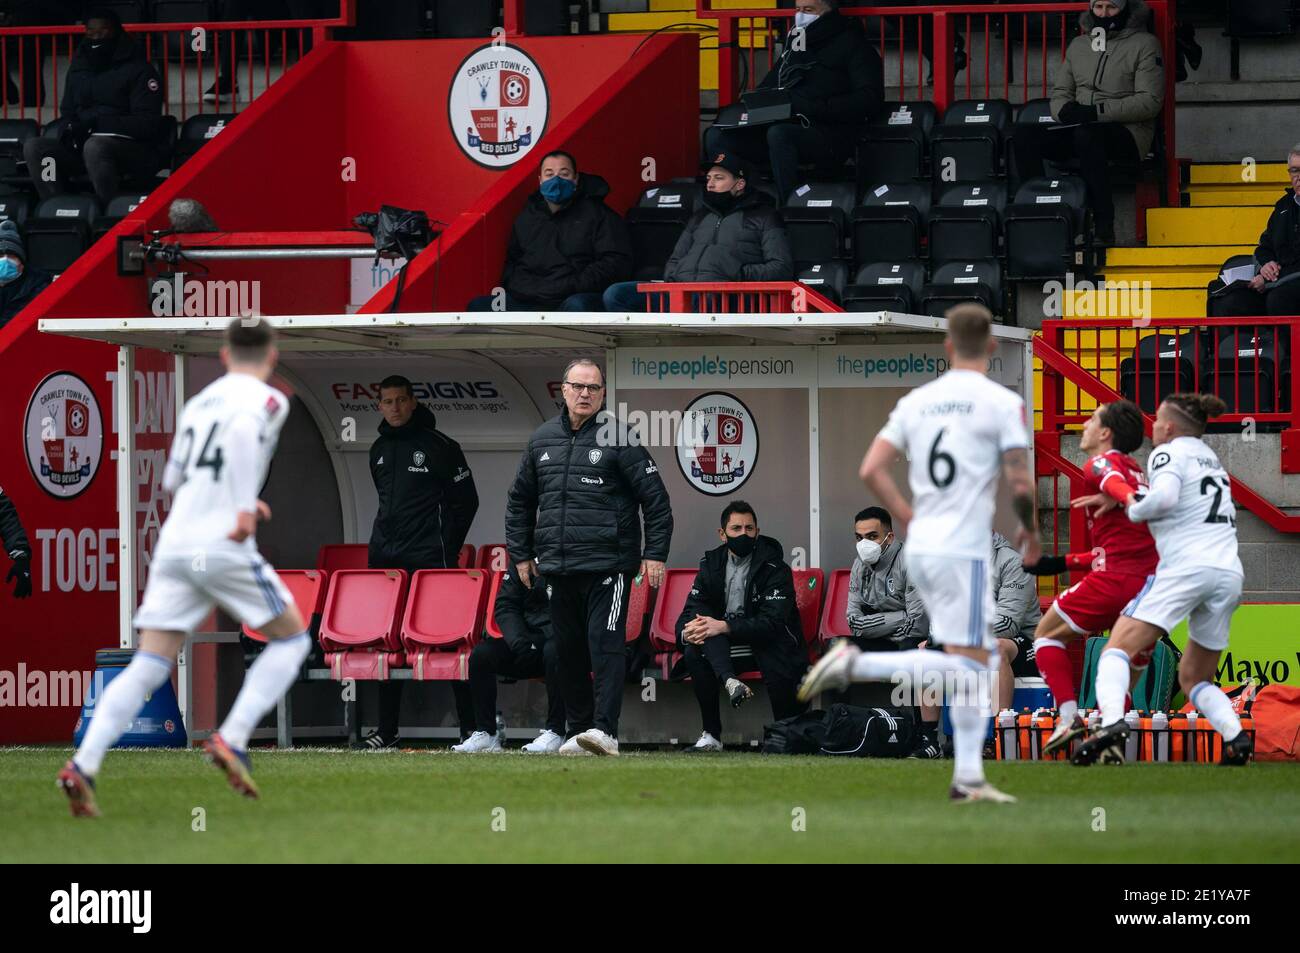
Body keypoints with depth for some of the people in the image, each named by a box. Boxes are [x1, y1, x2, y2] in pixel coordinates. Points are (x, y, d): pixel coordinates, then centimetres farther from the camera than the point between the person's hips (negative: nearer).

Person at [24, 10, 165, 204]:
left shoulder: (138, 70, -2)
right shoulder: (79, 69, 17)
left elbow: (148, 123, -10)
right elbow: (67, 113, 23)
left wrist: (97, 123, -18)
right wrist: (68, 128, -3)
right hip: (80, 147, 6)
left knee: (95, 145, -39)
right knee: (34, 146, -17)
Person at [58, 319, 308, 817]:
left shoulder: (198, 402, 21)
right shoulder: (268, 400, 1)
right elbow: (244, 428, -22)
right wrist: (244, 508, -22)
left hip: (174, 545, 6)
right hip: (225, 549, -6)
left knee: (148, 668, 0)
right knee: (291, 640, 13)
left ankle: (84, 764, -17)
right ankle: (232, 740, -4)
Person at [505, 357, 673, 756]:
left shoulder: (618, 437, -2)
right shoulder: (542, 440, 12)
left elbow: (655, 497, -2)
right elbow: (519, 500, 24)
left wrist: (655, 554, -7)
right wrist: (520, 554, 20)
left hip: (608, 565, -5)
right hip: (559, 569, 5)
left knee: (605, 645, -12)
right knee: (569, 651, 8)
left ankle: (605, 730, -18)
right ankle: (579, 729, 15)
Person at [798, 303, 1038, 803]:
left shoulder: (915, 401, 9)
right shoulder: (1003, 403, -7)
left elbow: (872, 470, 6)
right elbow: (1021, 485, -11)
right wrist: (1029, 530, 8)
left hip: (921, 549, 7)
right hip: (964, 551, -7)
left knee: (979, 661, 13)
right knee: (966, 664, -4)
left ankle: (969, 776, 6)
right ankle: (855, 664, -16)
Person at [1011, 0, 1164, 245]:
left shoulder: (1144, 45, 2)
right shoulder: (1078, 45, 20)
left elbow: (1150, 101, -8)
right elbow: (1060, 91, 21)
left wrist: (1098, 112, -17)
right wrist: (1066, 110, -5)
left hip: (1128, 132, -6)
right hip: (1079, 128, 6)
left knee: (1087, 135, -40)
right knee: (1024, 137, -18)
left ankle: (1104, 228, -37)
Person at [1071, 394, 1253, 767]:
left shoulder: (1169, 452, 2)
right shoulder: (1209, 457, 27)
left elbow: (1164, 496, -17)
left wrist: (1133, 508, 1)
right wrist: (1119, 497, 34)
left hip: (1187, 565, -8)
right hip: (1230, 574, 8)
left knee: (1118, 647, -9)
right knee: (1194, 679, 17)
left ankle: (1111, 724, -33)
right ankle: (1236, 735, -9)